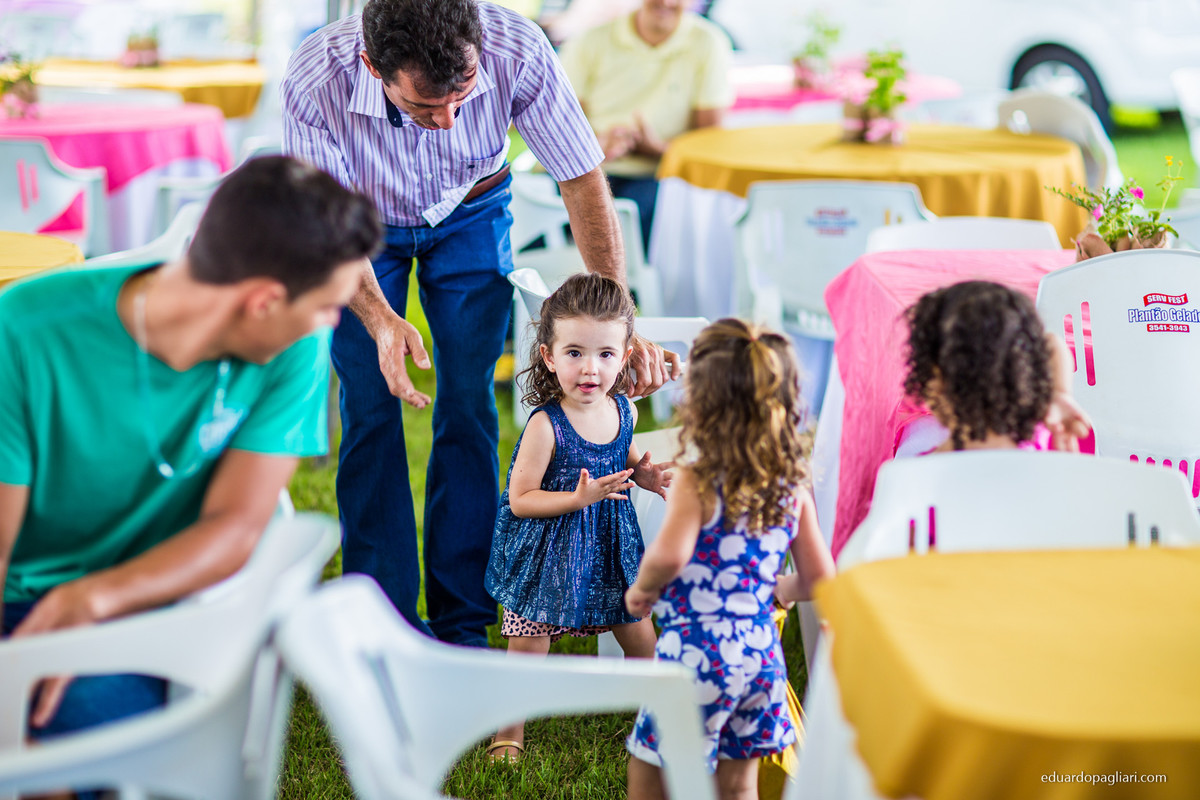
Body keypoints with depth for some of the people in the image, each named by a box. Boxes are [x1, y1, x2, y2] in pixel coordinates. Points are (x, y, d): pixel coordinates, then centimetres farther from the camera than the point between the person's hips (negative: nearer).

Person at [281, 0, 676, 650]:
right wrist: (381, 320, -40)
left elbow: (584, 182, -24)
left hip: (470, 215, 1)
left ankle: (462, 621, 6)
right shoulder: (316, 79, -38)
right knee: (371, 408, -7)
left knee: (469, 405, -5)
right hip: (364, 222, 0)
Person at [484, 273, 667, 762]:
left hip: (610, 547, 5)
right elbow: (519, 500, -20)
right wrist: (579, 498, -30)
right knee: (528, 648, 2)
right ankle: (510, 731, 23)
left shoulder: (624, 410, -6)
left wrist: (642, 474, -5)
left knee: (641, 639, 16)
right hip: (548, 553, -5)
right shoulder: (545, 426, -24)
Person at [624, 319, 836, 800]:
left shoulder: (696, 480, -14)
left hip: (696, 649, -6)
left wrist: (642, 588, -10)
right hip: (760, 650, 6)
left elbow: (670, 554, -30)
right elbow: (819, 579, 6)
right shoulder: (794, 486, 3)